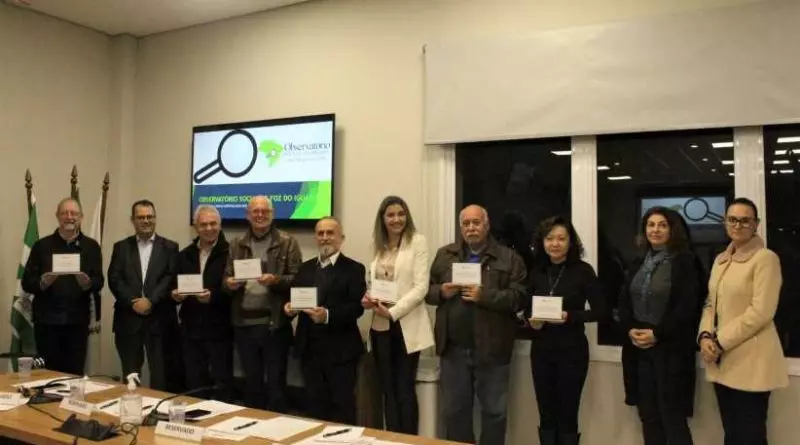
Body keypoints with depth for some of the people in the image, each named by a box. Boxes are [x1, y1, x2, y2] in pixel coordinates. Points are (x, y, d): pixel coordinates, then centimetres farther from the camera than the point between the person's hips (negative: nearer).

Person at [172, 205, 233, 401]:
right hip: (191, 331, 6)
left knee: (221, 385, 4)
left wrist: (213, 296, -25)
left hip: (219, 331, -5)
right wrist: (175, 295, -6)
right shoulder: (185, 255, 11)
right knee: (194, 384, 15)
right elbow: (174, 287, 15)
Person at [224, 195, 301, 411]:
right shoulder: (237, 244, 11)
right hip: (244, 323, 4)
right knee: (251, 382, 17)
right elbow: (227, 277, 12)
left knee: (276, 382, 5)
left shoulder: (287, 242, -2)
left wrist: (275, 280, -22)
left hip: (274, 323, -4)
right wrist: (230, 284, -10)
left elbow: (298, 279, -6)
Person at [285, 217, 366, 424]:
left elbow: (356, 308, -13)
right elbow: (295, 299, 12)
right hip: (310, 349, 5)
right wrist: (290, 306, -10)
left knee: (342, 408, 4)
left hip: (340, 351, -5)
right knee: (315, 406, 14)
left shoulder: (354, 269, -4)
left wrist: (328, 315, -27)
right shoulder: (305, 268, 14)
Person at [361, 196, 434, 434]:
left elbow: (421, 286, -12)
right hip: (381, 326, 5)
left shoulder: (417, 241, -5)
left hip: (406, 325, -5)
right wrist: (368, 298, -7)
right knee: (388, 389, 12)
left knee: (405, 390, 1)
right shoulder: (379, 245, 12)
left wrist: (392, 312, -18)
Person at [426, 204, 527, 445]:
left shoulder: (508, 258, -2)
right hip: (453, 348, 3)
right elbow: (426, 290, 10)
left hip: (491, 349, -3)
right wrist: (441, 291, -11)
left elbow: (519, 298, -11)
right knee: (454, 410, 15)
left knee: (494, 411, 10)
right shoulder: (445, 255, 9)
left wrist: (485, 296, -21)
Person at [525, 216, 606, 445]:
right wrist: (532, 321, -10)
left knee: (567, 416, 5)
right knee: (546, 415, 11)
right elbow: (527, 309, 11)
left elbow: (599, 310, -8)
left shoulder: (583, 270, -7)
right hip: (541, 350, 4)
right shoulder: (536, 272, 4)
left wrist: (569, 316, -21)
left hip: (572, 350, -3)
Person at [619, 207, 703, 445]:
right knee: (648, 416, 10)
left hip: (671, 349, -6)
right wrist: (631, 329, -7)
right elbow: (624, 301, 10)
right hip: (638, 348, 6)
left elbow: (687, 307, -13)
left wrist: (657, 334, -16)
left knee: (672, 417, -2)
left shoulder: (685, 262, -4)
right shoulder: (638, 263, 14)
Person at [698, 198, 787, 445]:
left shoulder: (765, 258, -9)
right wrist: (705, 336, -3)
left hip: (750, 361, -7)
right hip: (722, 361, 7)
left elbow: (761, 312, -17)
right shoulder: (721, 259, 14)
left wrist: (720, 341, -15)